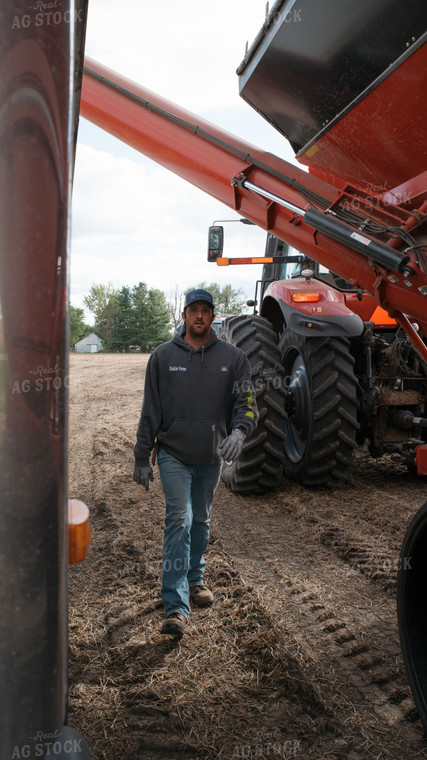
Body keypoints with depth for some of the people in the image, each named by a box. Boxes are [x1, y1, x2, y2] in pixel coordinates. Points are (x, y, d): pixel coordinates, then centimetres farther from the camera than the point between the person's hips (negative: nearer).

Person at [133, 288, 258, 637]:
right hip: (173, 454, -2)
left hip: (212, 456, 2)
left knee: (201, 522, 17)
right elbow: (151, 412, 3)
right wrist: (143, 458, 3)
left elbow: (247, 402, -3)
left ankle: (195, 579, 39)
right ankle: (175, 607, -9)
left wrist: (239, 431, -25)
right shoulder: (163, 356, 0)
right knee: (179, 520, -12)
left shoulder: (233, 357, 1)